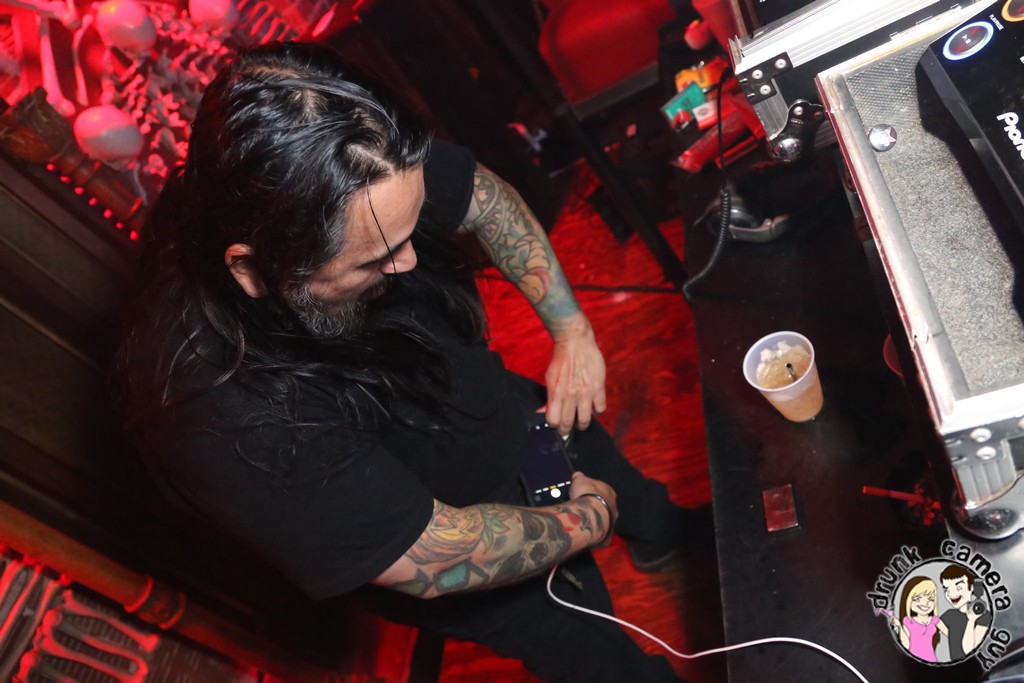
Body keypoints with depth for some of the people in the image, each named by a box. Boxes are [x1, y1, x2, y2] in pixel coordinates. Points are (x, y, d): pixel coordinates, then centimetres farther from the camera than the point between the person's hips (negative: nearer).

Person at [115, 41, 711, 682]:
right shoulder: (218, 418, -45)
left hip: (504, 408, 6)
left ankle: (661, 530, 65)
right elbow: (434, 562, -34)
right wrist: (591, 516, -19)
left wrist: (571, 328, -13)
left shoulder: (361, 183, -30)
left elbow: (485, 196, -7)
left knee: (644, 497, 29)